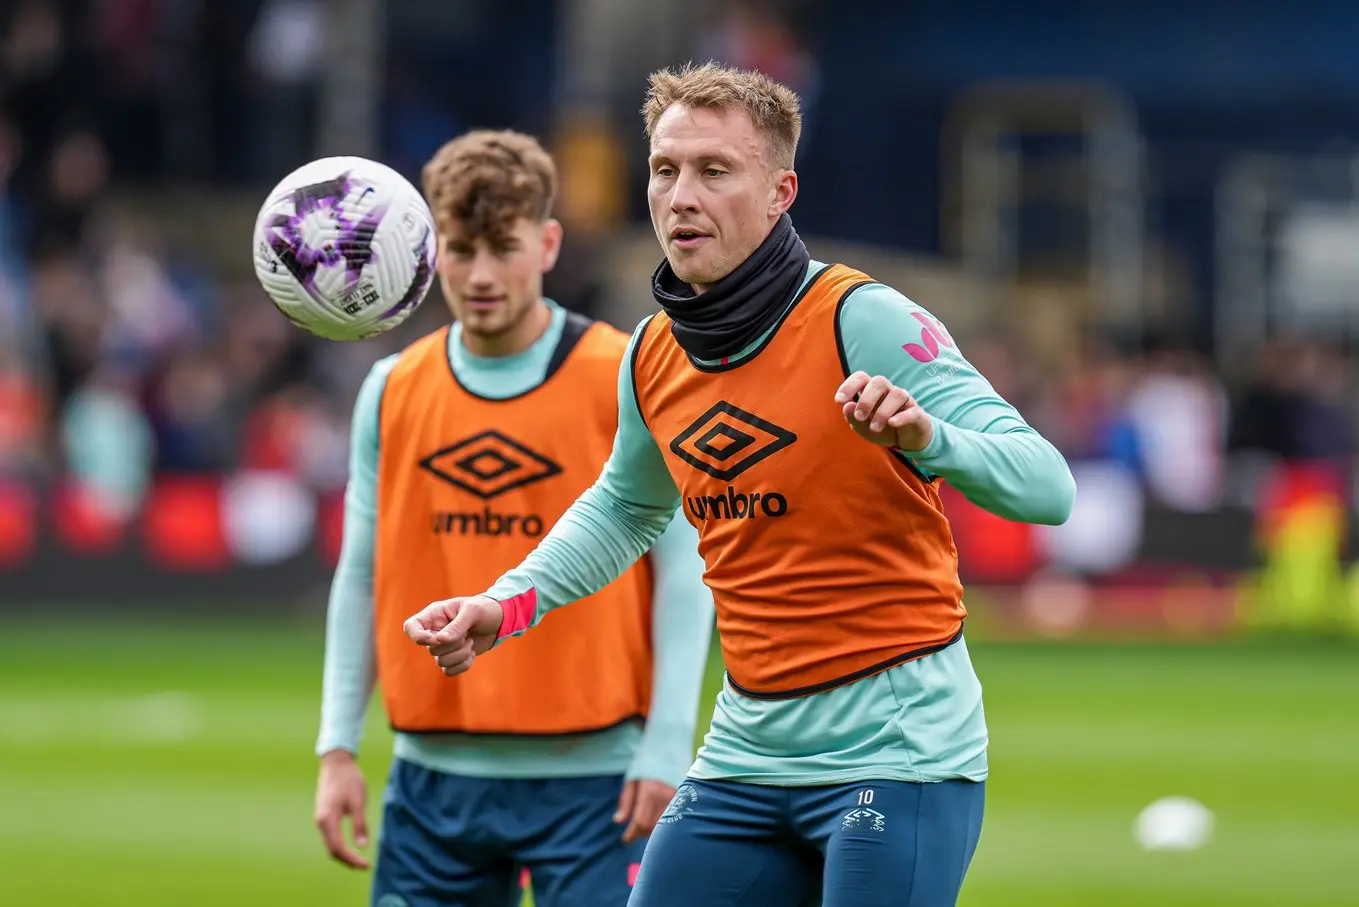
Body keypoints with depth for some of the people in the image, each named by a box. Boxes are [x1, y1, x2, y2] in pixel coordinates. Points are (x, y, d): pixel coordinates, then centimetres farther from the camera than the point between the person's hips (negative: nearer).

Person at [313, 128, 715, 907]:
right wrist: (339, 747, 5)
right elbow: (362, 577, 11)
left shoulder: (629, 382, -5)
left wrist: (665, 750, -11)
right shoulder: (393, 392, 7)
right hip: (434, 777, 4)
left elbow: (683, 572, -5)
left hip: (590, 779, -4)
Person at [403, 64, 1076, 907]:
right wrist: (504, 606, 15)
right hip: (747, 750, 6)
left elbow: (1049, 488, -21)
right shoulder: (654, 357, 5)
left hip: (895, 749, -6)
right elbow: (625, 509, 28)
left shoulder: (862, 320, -14)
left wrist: (926, 438, -39)